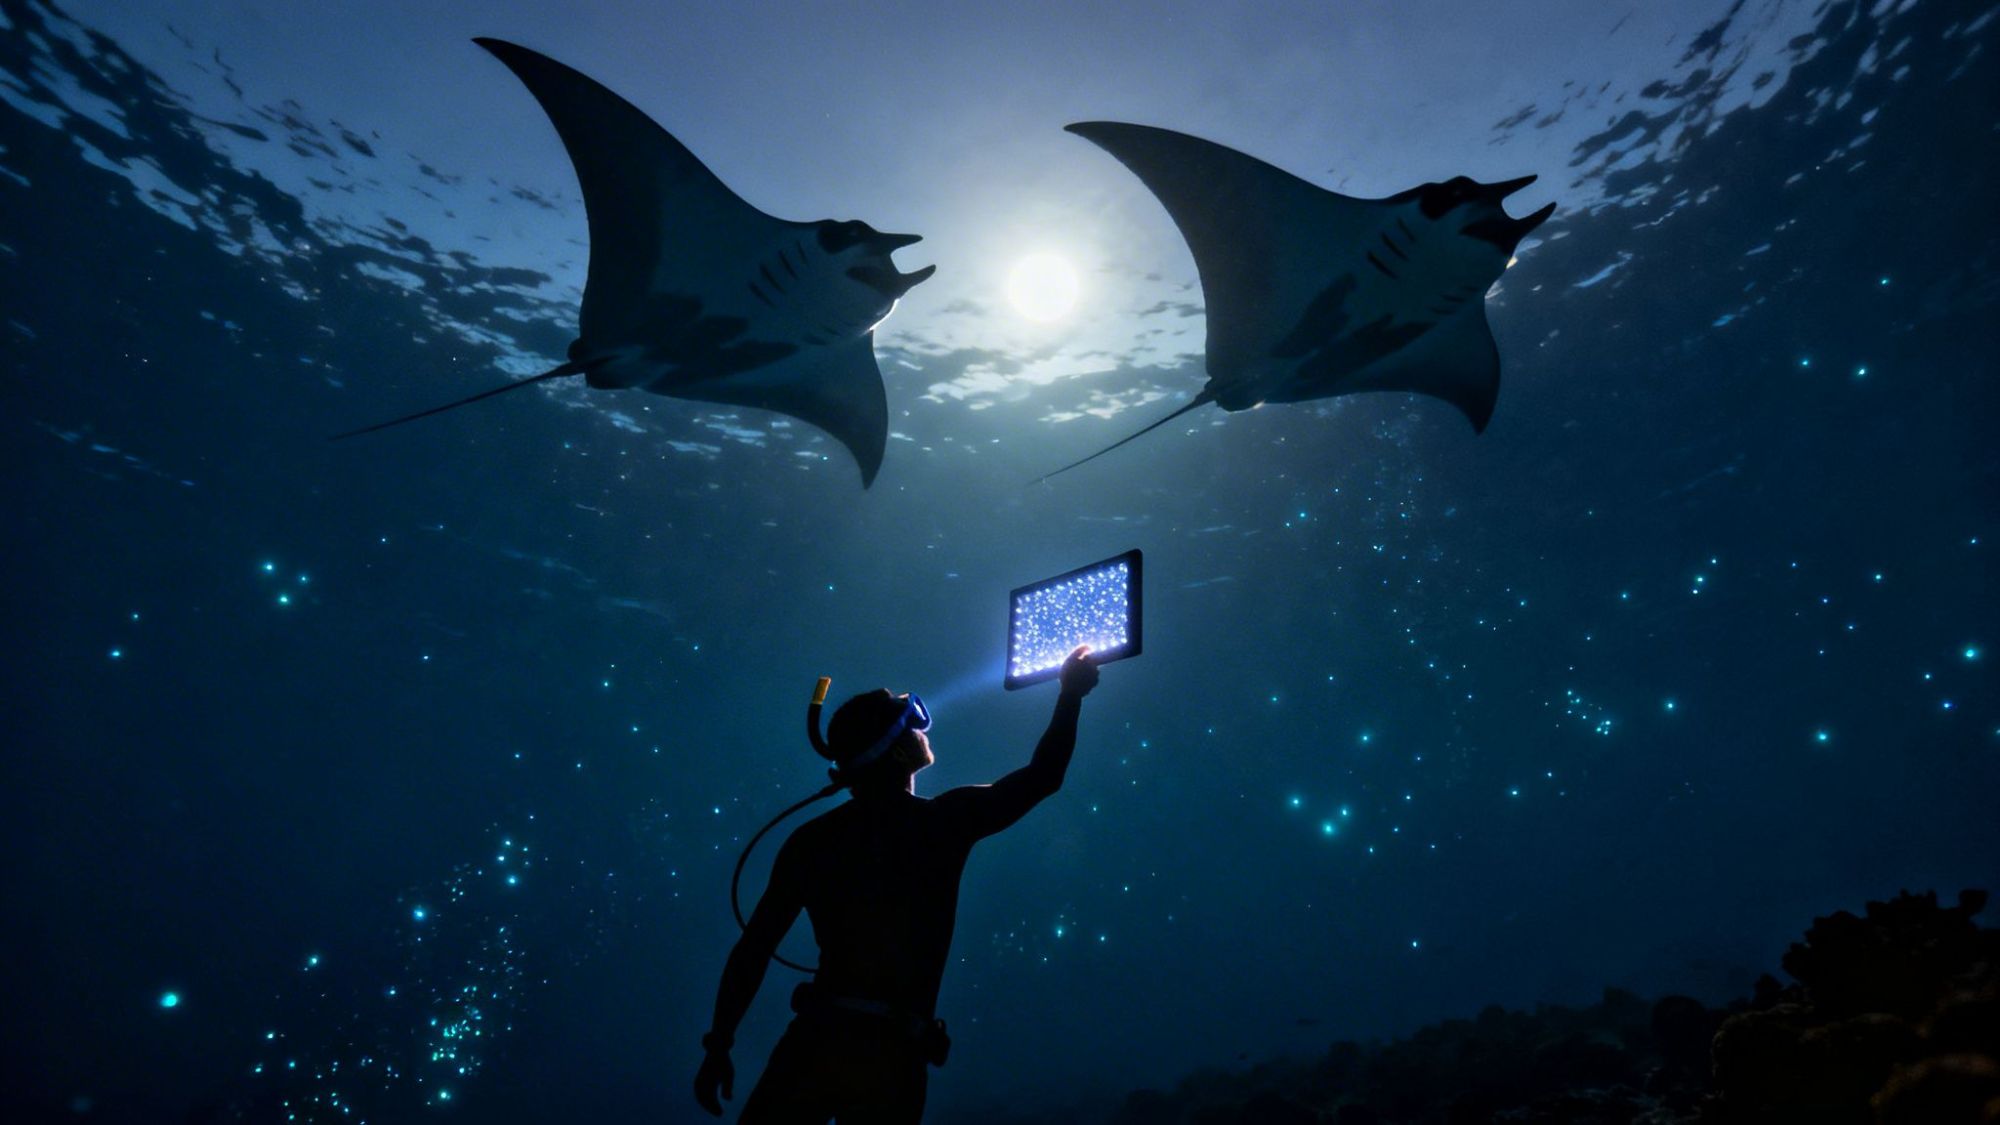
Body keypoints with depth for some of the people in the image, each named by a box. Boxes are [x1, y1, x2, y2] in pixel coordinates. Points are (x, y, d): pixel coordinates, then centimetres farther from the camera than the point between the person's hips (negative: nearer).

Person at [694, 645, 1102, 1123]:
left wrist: (719, 1043, 6)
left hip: (819, 1043, 0)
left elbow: (754, 947, 0)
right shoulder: (949, 820, -2)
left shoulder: (813, 838, 2)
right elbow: (1043, 776, 10)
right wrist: (1071, 693, 21)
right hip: (897, 1059, 0)